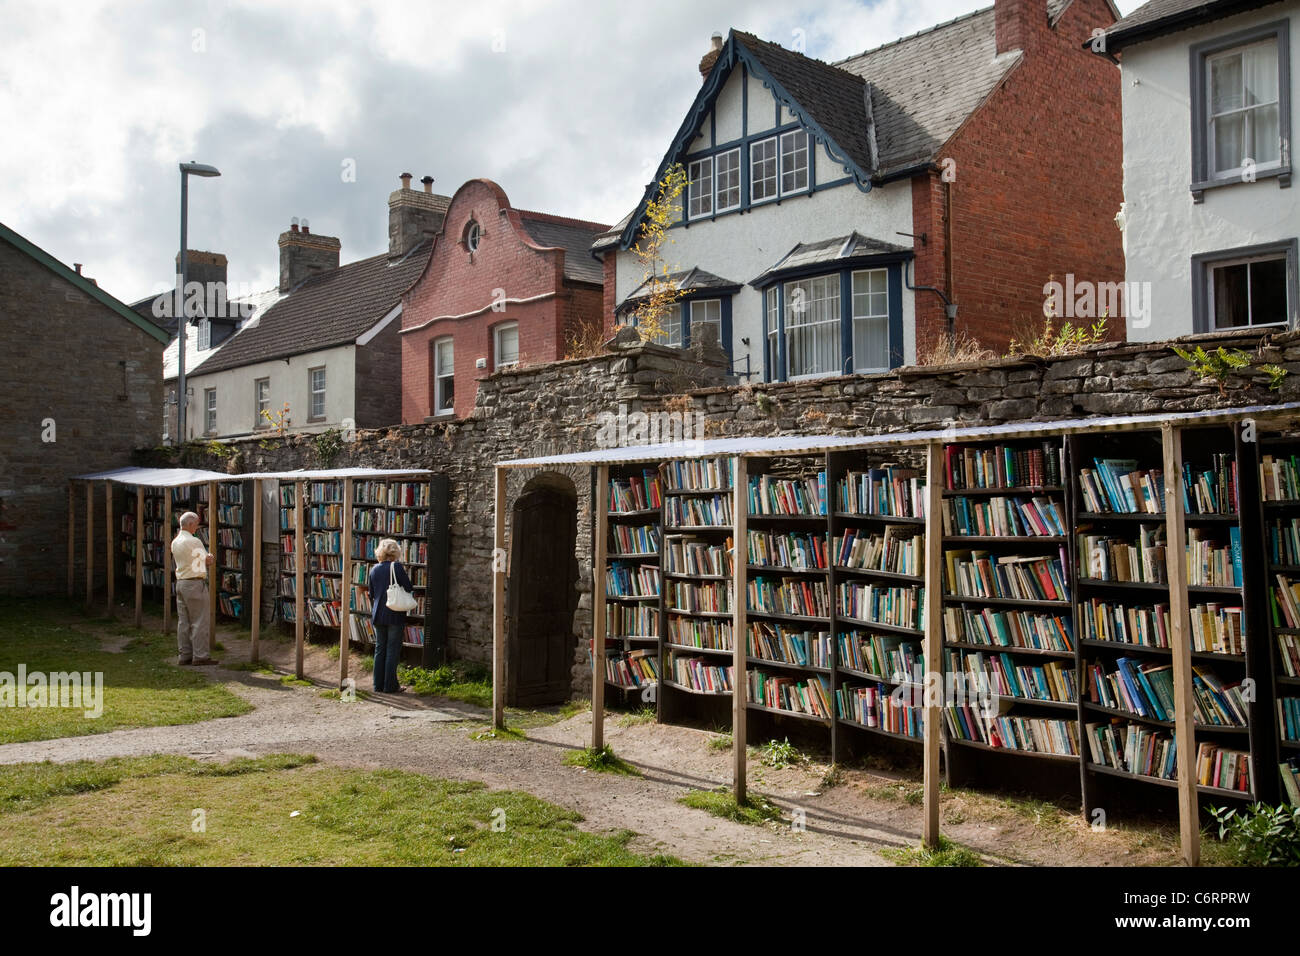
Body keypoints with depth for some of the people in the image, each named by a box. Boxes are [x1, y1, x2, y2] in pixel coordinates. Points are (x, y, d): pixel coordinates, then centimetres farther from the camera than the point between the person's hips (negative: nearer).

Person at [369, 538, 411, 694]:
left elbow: (371, 594, 14)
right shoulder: (397, 567, -11)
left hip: (378, 616, 5)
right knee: (392, 651, 1)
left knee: (379, 649, 12)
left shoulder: (374, 569, 6)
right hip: (395, 616, -5)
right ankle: (390, 685, 4)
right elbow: (408, 588, -9)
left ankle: (378, 685, 15)